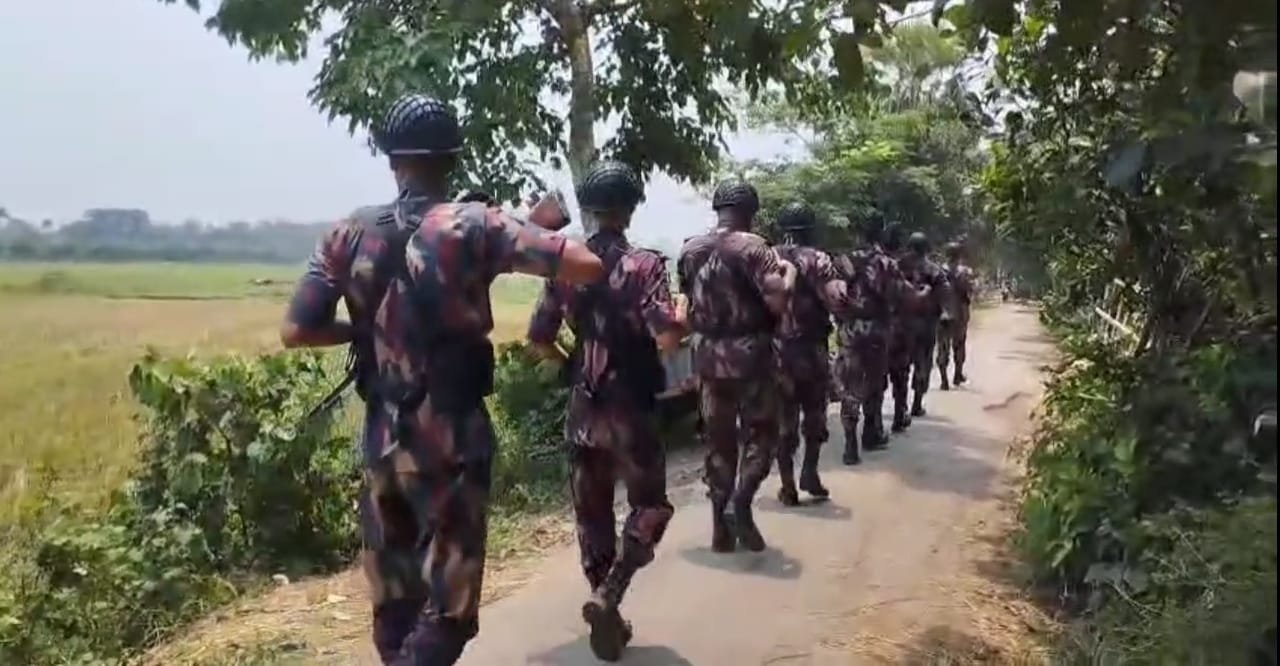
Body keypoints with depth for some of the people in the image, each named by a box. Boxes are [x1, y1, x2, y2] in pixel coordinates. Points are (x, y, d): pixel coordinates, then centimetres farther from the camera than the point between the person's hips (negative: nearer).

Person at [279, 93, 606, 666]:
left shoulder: (349, 235, 1)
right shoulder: (472, 227, -11)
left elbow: (295, 332, -1)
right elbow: (587, 267, -18)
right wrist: (539, 230, 2)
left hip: (381, 437, 5)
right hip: (451, 438, -4)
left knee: (392, 598, 19)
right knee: (447, 610, 4)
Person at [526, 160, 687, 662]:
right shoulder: (644, 265, -11)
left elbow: (538, 339, 5)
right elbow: (668, 338, -21)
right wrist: (683, 317, 0)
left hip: (583, 407, 4)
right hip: (631, 407, -4)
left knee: (591, 514, 14)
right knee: (649, 507, 11)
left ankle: (606, 615, 22)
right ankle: (607, 597, -7)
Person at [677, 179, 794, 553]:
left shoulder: (689, 251, 7)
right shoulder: (752, 246, -11)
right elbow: (778, 301, -20)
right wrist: (787, 274, -1)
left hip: (708, 356, 5)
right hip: (750, 354, -5)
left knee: (718, 439, 11)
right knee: (761, 433, 9)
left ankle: (721, 524, 13)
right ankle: (740, 505, -8)